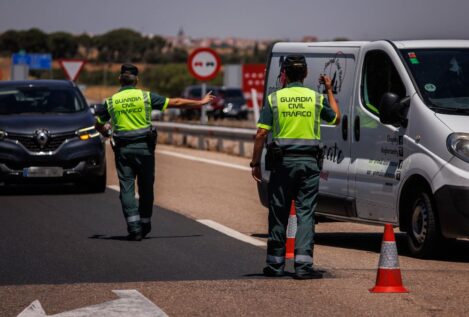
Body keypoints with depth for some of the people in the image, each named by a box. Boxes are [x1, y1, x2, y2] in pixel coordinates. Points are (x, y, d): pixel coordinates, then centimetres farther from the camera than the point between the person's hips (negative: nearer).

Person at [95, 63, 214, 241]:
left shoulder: (111, 101, 2)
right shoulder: (145, 97, -2)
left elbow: (99, 125, 12)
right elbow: (175, 102, 0)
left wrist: (105, 133, 36)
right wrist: (200, 102, 9)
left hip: (122, 149, 0)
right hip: (144, 147, 0)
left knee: (127, 188, 1)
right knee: (146, 188, 13)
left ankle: (134, 228, -9)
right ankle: (145, 225, 23)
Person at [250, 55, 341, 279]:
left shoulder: (274, 99, -2)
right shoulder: (316, 98, 2)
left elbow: (261, 135, -6)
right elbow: (336, 118, 20)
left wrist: (255, 163, 2)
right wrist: (329, 91, 31)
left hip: (282, 162, 0)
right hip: (309, 161, 0)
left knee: (278, 214, 8)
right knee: (305, 213, 0)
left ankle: (275, 265, 14)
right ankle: (303, 265, -8)